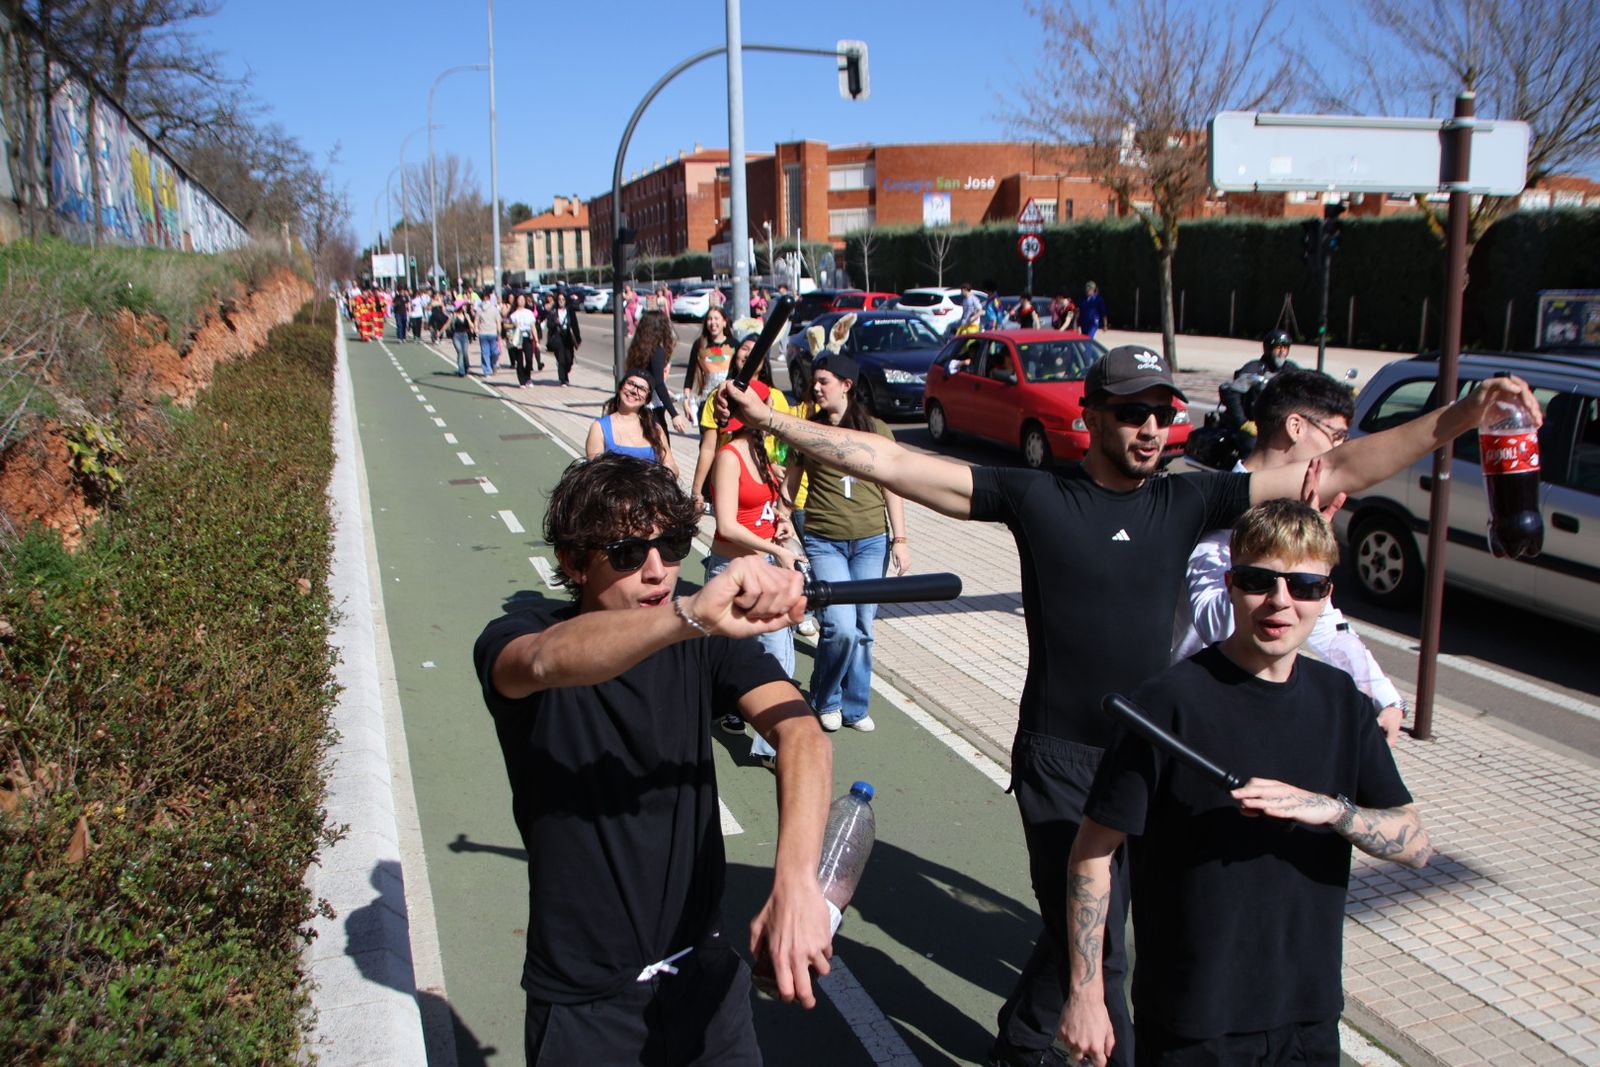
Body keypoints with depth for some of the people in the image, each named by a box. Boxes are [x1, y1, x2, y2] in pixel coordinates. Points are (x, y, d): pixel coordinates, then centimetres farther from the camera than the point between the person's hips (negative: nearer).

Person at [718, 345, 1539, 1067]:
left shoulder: (1186, 502, 0)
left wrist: (1459, 417, -7)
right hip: (1059, 761, -4)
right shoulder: (1035, 496, -10)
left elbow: (1339, 471, 0)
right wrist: (768, 420, -18)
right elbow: (888, 463, -13)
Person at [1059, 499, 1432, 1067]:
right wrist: (1085, 993, -13)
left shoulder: (1341, 701, 1)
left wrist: (1332, 809, -20)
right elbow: (1092, 853, -13)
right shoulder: (1171, 701, -17)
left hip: (1309, 1015, 5)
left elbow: (1415, 844, 0)